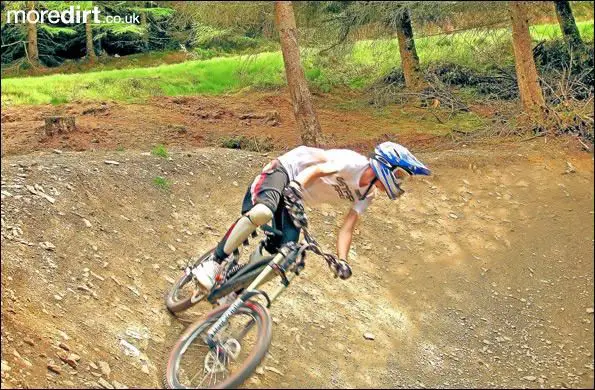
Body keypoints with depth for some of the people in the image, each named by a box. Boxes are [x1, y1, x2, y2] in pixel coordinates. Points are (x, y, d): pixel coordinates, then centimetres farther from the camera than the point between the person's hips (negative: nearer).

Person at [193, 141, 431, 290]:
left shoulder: (366, 195, 3)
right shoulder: (354, 162, -22)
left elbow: (347, 228, -1)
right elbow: (315, 169, -32)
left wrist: (342, 261, -15)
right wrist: (294, 189, -50)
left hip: (296, 200, 8)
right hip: (285, 170, -8)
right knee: (263, 211, -39)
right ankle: (213, 263, -30)